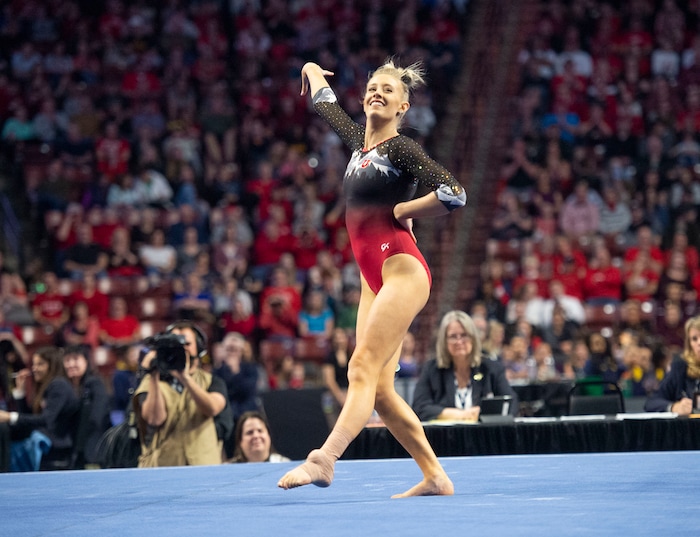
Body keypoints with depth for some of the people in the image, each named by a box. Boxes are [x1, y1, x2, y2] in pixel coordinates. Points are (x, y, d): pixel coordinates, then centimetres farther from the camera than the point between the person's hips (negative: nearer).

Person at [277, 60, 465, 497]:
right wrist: (312, 72, 55)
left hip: (402, 268, -8)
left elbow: (453, 193, -17)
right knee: (379, 388, 1)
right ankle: (435, 477, 6)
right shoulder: (359, 140, 18)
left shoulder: (401, 148, -4)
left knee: (364, 368, -21)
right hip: (375, 278, 8)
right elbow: (327, 104, 39)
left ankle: (324, 460, -35)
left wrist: (399, 212, -6)